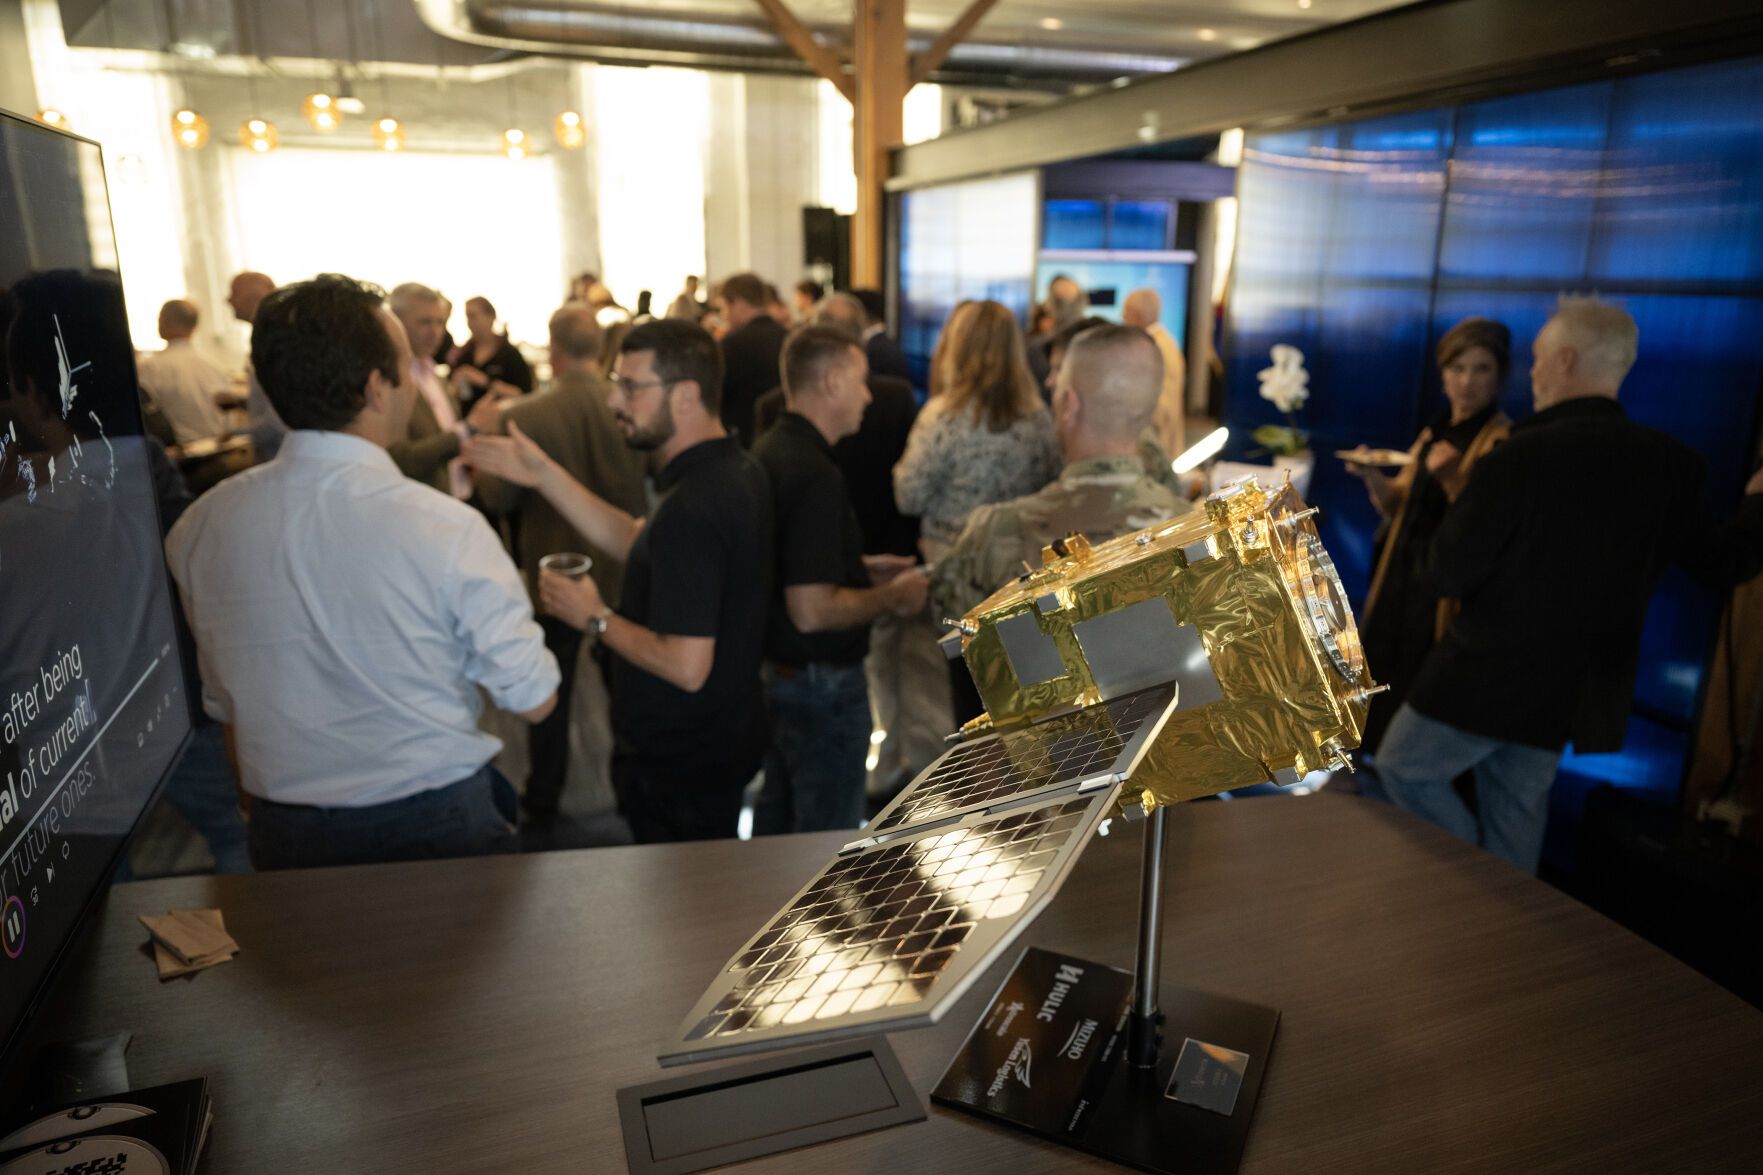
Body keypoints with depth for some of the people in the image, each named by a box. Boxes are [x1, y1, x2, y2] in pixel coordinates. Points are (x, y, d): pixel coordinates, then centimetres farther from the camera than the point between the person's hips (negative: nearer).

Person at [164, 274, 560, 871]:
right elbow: (534, 699, -14)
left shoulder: (198, 528, -7)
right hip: (438, 822, -4)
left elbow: (223, 703, 5)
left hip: (283, 839, 4)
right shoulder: (448, 528, -22)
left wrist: (266, 815, 19)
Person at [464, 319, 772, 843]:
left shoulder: (691, 507, -29)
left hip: (679, 766, -9)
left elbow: (686, 667, -31)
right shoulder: (737, 470, 1)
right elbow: (634, 541, 10)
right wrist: (544, 475, 4)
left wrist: (597, 619, -16)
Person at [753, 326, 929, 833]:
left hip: (776, 671, 10)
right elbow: (811, 611, -28)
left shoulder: (768, 452, 6)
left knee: (777, 820, 23)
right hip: (821, 682, -10)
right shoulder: (815, 475, -24)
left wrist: (859, 567, 13)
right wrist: (890, 596, -14)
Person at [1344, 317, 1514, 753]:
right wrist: (1372, 476, -4)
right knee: (1383, 691, 16)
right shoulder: (1433, 433, 10)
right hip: (1403, 581, 8)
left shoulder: (1504, 441, -12)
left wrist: (1453, 478, -35)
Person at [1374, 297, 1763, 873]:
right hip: (1573, 695, 6)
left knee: (1403, 767, 12)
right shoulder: (1673, 465, -2)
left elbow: (1445, 576, -18)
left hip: (1485, 679, -6)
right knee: (1516, 810, 19)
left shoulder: (1520, 457, -22)